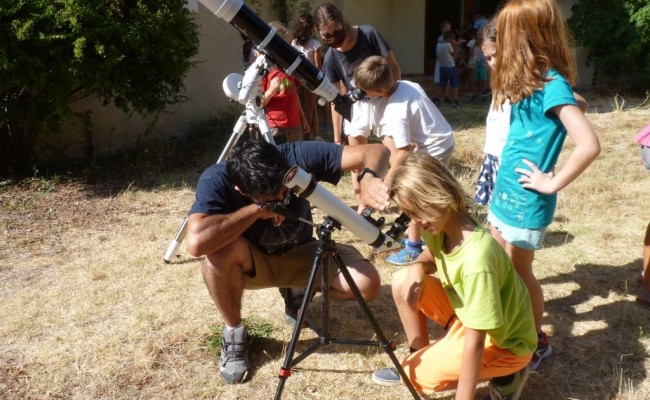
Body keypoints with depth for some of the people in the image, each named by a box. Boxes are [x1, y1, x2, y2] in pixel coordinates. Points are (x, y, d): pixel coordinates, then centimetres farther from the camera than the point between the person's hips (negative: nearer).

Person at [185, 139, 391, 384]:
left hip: (300, 254, 2)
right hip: (252, 261, -1)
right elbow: (196, 242, -47)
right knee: (220, 249, -37)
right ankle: (234, 334, -9)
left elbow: (376, 151, -26)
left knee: (367, 284, -21)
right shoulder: (216, 181, -31)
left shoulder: (297, 155, -27)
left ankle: (298, 292, 9)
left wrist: (369, 179, -48)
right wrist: (256, 210, -38)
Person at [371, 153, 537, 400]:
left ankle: (505, 375, 2)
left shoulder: (476, 257, -37)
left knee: (418, 375, -14)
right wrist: (417, 268, -15)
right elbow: (431, 256, 10)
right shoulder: (441, 225, -13)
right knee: (402, 281, -4)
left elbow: (474, 342, -33)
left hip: (503, 341, -7)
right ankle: (418, 358, 14)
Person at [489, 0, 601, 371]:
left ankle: (537, 341, 29)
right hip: (506, 192, 8)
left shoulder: (552, 85, -21)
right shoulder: (531, 80, 6)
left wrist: (552, 183, -20)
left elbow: (589, 145, -31)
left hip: (526, 201, -8)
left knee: (519, 272, 8)